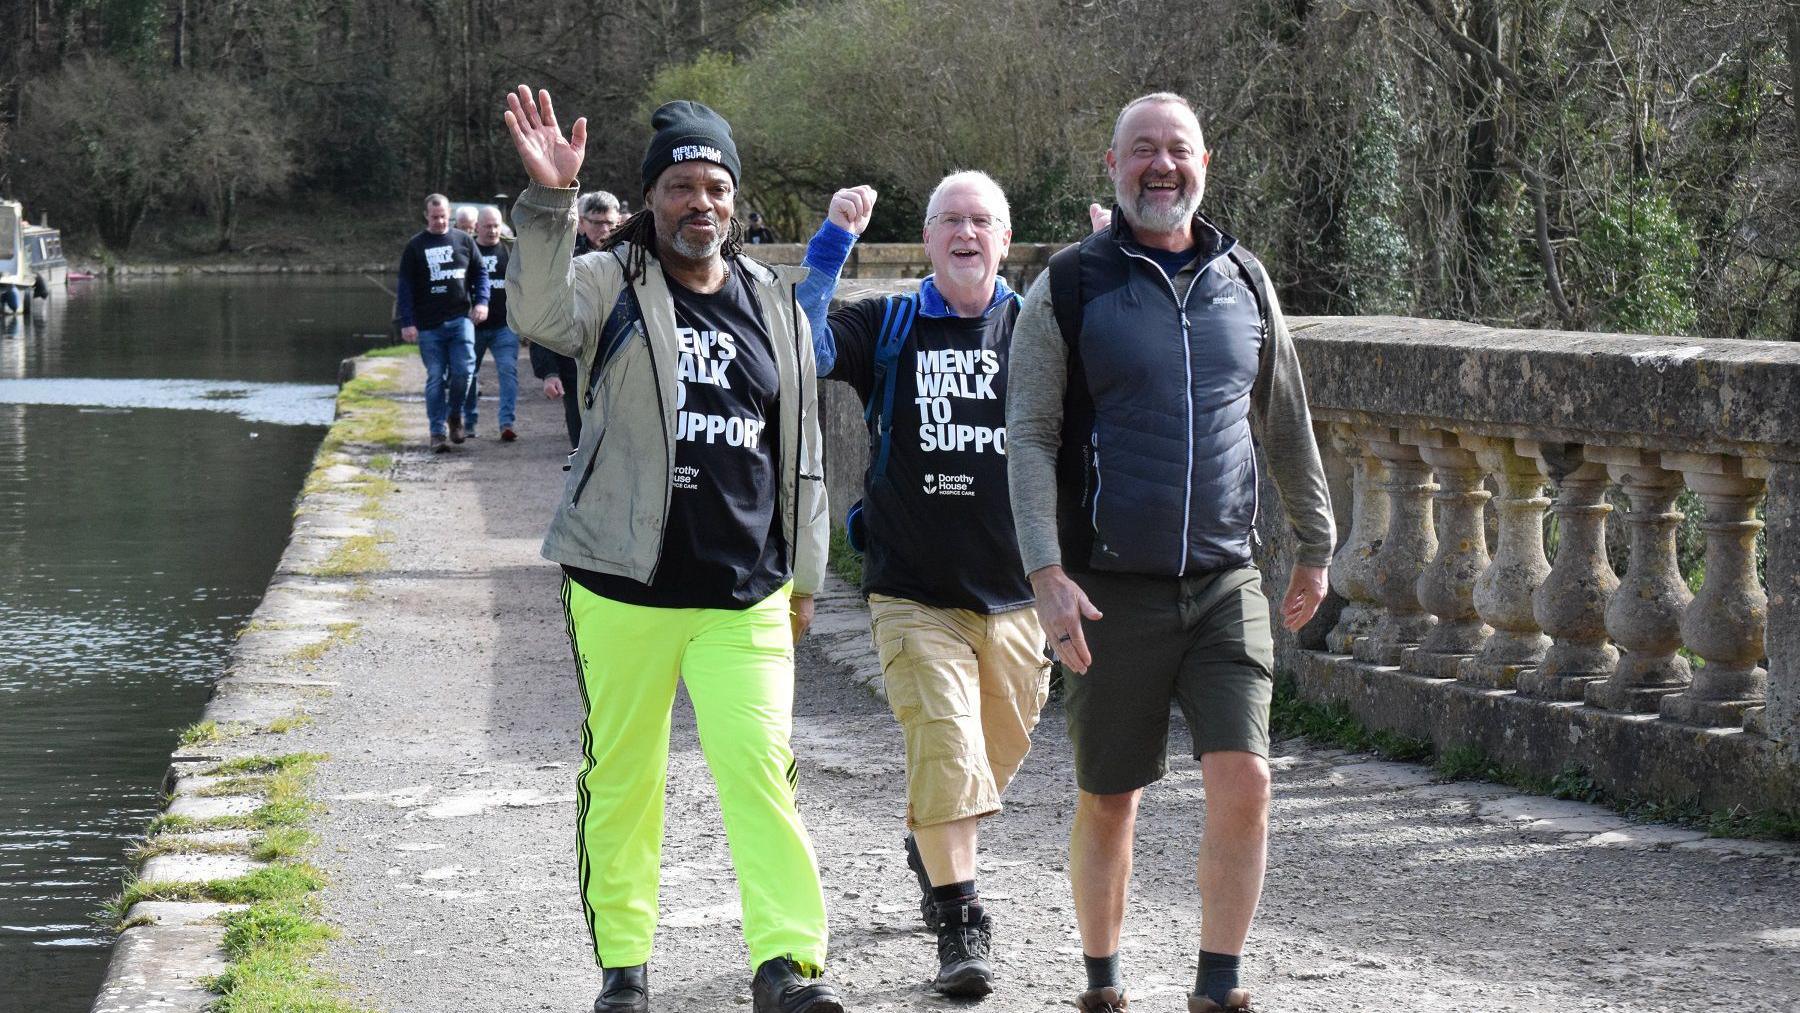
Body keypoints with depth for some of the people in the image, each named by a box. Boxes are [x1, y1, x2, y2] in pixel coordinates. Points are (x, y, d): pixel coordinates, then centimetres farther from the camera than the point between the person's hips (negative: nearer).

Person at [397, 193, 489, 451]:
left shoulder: (463, 241, 9)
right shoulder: (415, 247, 5)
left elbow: (480, 273, 14)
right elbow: (404, 287, 3)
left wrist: (482, 301, -3)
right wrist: (407, 323, -4)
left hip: (461, 320, 1)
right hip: (429, 325, -1)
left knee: (463, 370, -10)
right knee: (435, 378, 0)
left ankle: (454, 414, 16)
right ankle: (437, 432, 5)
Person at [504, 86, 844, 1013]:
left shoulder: (775, 305, 11)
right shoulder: (611, 284, 1)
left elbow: (800, 454, 17)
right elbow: (540, 314, -24)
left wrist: (802, 578, 17)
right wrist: (548, 202, -37)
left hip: (744, 596, 2)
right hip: (623, 589, -1)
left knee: (760, 765, -11)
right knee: (620, 779, 5)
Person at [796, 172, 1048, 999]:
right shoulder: (888, 328, 1)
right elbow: (802, 349, -13)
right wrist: (834, 243, -17)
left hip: (1013, 594, 3)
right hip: (915, 594, -3)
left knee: (998, 755, 15)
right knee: (946, 748, -14)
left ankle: (930, 850, 45)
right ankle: (960, 924, -6)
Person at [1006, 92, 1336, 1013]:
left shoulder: (1243, 281, 9)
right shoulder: (1070, 288, -1)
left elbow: (1286, 424, 20)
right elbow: (1029, 437, -4)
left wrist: (1314, 545, 25)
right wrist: (1046, 572, -13)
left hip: (1225, 583, 2)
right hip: (1111, 590, -2)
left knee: (1243, 782, -11)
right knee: (1109, 800, 7)